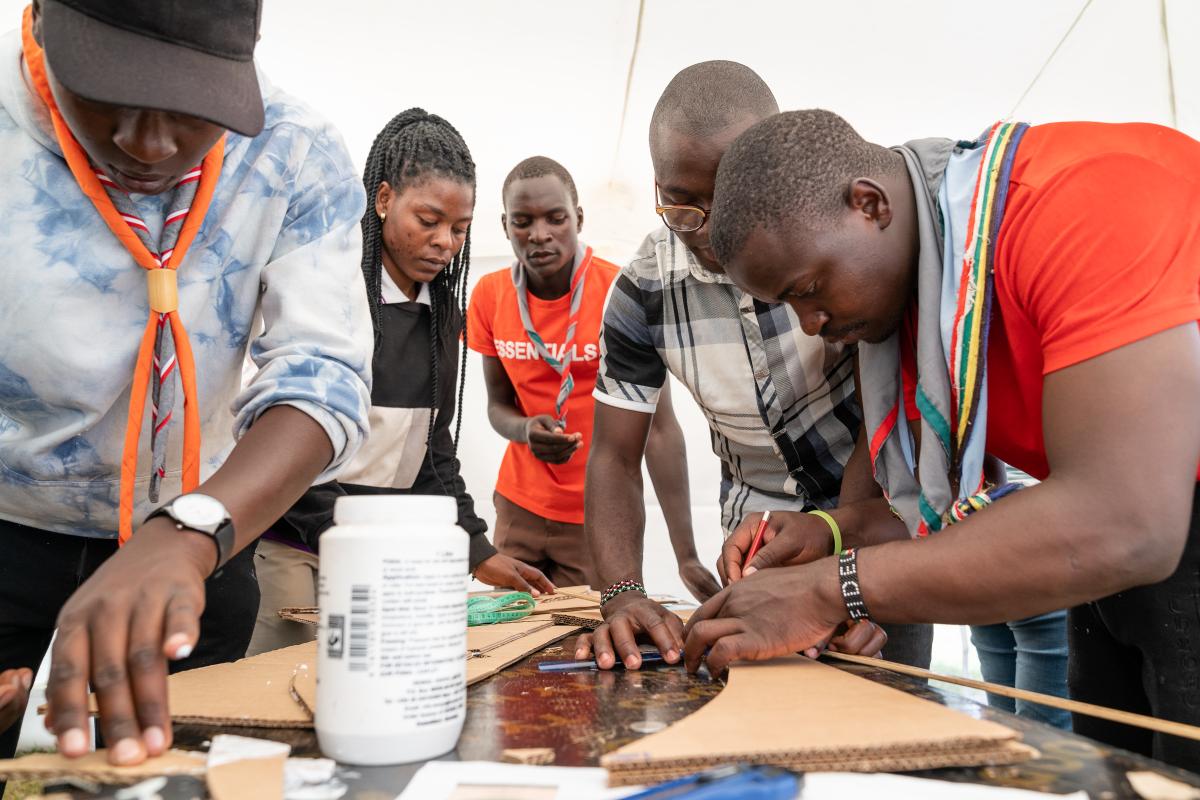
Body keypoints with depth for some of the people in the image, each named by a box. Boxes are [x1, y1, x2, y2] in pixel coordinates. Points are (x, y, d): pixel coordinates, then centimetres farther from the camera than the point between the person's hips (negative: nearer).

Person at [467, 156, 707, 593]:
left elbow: (659, 426, -17)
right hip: (517, 506, 4)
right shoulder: (488, 296, -3)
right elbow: (498, 404, 7)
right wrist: (525, 430, -19)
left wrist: (686, 556, -23)